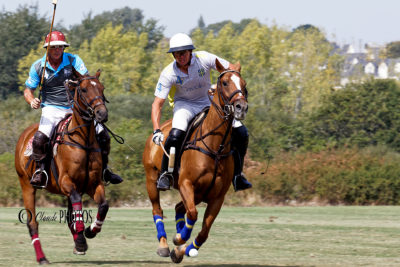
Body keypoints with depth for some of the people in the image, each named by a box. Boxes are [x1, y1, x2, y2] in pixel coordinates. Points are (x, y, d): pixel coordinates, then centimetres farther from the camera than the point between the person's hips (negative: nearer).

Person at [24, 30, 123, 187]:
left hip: (75, 109, 2)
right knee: (40, 137, -31)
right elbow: (28, 90, 6)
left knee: (103, 135, -6)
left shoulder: (74, 60, -2)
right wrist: (32, 101, -18)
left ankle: (103, 169, 14)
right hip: (51, 110, -2)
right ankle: (39, 171, -12)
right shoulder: (38, 66, 0)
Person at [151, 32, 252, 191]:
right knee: (176, 135, -34)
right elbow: (157, 104, -17)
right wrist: (156, 130, -30)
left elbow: (231, 69, -8)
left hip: (208, 102, 2)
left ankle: (237, 174, 4)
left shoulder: (204, 58, -18)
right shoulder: (168, 74, -18)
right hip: (184, 105, -2)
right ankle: (165, 174, -13)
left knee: (241, 132, -13)